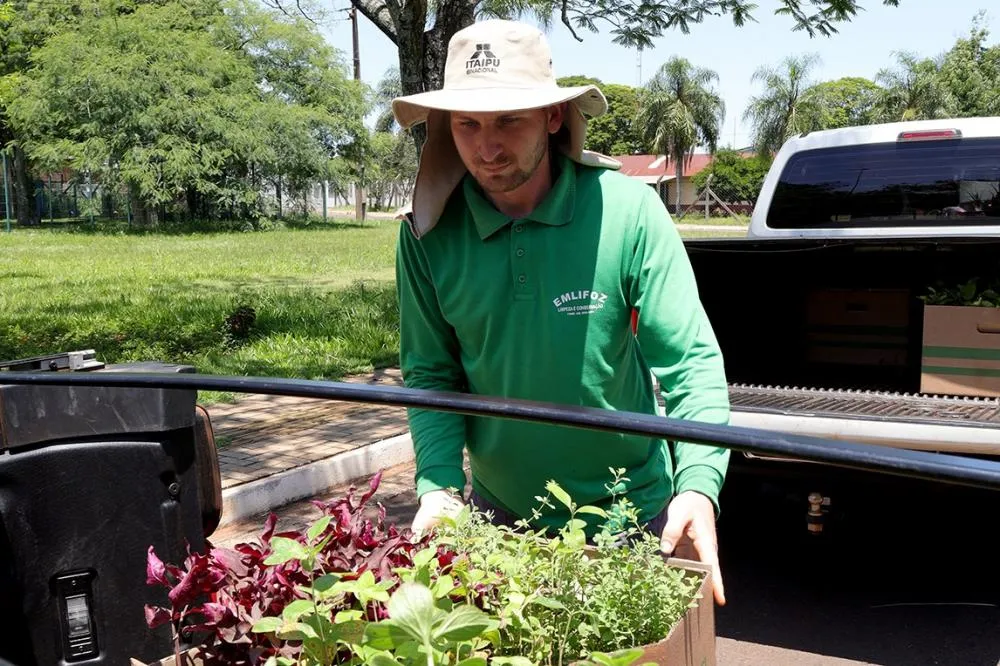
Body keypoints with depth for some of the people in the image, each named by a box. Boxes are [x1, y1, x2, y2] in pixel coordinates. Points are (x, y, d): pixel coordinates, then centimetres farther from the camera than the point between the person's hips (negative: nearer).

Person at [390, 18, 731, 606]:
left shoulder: (628, 209, -17)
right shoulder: (428, 234, -10)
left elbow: (690, 360, -17)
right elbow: (431, 375, -3)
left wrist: (699, 485, -31)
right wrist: (439, 486, -17)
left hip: (631, 512, -1)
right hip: (500, 513, 2)